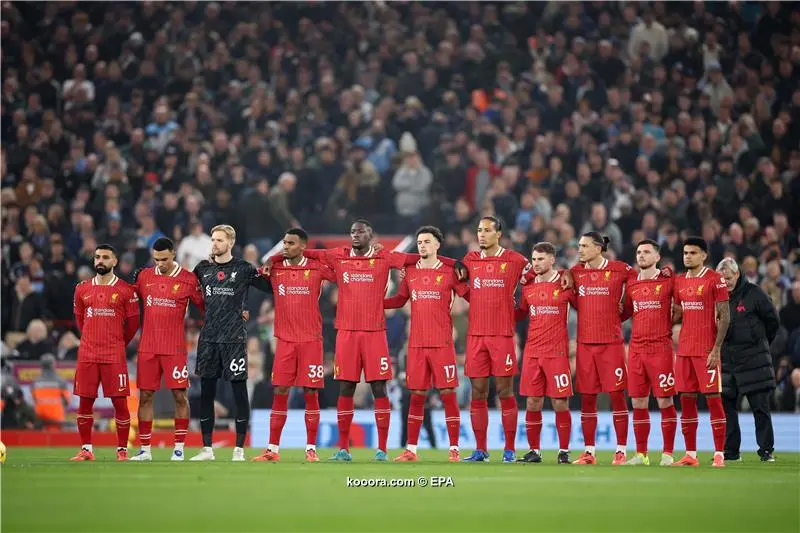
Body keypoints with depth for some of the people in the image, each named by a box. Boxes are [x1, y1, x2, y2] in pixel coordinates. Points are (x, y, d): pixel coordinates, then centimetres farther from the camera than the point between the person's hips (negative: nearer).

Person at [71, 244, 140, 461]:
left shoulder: (125, 290, 0)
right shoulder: (82, 289, 10)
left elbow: (133, 323, 7)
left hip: (114, 355, -3)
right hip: (87, 354, 3)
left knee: (120, 402, -3)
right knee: (85, 401, 3)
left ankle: (122, 449, 5)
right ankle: (86, 449, 12)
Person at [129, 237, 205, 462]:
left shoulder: (188, 280, -1)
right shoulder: (143, 276, 7)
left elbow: (204, 307, 6)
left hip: (175, 349, -3)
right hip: (147, 348, 3)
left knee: (180, 396, -3)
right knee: (145, 396, 4)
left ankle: (179, 448, 5)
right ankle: (145, 449, 10)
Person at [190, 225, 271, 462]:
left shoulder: (244, 269, -1)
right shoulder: (203, 268, 10)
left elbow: (270, 287, 2)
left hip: (234, 338, -4)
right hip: (208, 338, 4)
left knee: (239, 391, -3)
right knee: (206, 392, 6)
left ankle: (239, 449, 2)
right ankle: (207, 449, 13)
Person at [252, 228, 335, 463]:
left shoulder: (317, 268, 0)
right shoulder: (275, 269, 6)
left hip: (311, 340, -2)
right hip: (285, 340, 2)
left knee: (311, 393, 0)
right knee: (279, 393, 0)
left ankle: (311, 449, 7)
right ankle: (273, 449, 4)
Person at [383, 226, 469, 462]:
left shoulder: (449, 272, 0)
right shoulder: (410, 272, 10)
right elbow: (400, 300, 21)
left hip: (442, 343, -3)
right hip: (416, 344, 3)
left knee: (448, 394, -3)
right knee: (416, 395, 6)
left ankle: (454, 450, 2)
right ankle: (411, 450, 11)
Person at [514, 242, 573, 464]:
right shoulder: (528, 286, 10)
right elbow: (521, 312, 22)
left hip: (557, 352, -4)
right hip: (532, 352, 4)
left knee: (560, 403, -3)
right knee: (532, 403, 3)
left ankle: (563, 451, 5)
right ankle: (534, 451, 11)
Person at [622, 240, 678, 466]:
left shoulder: (668, 281, -1)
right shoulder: (631, 284, 12)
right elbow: (624, 313, 20)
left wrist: (669, 327, -7)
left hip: (661, 348, -4)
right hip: (636, 349, 4)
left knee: (665, 401, -3)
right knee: (638, 402, 5)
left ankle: (668, 453, 2)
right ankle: (641, 454, 11)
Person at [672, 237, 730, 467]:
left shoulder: (715, 280, -6)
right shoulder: (679, 281, 13)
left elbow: (724, 317, -9)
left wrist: (716, 349, -15)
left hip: (706, 350, -6)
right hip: (684, 349, 6)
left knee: (713, 398, -6)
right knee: (686, 399, 6)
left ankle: (719, 454, -3)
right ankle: (690, 455, 11)